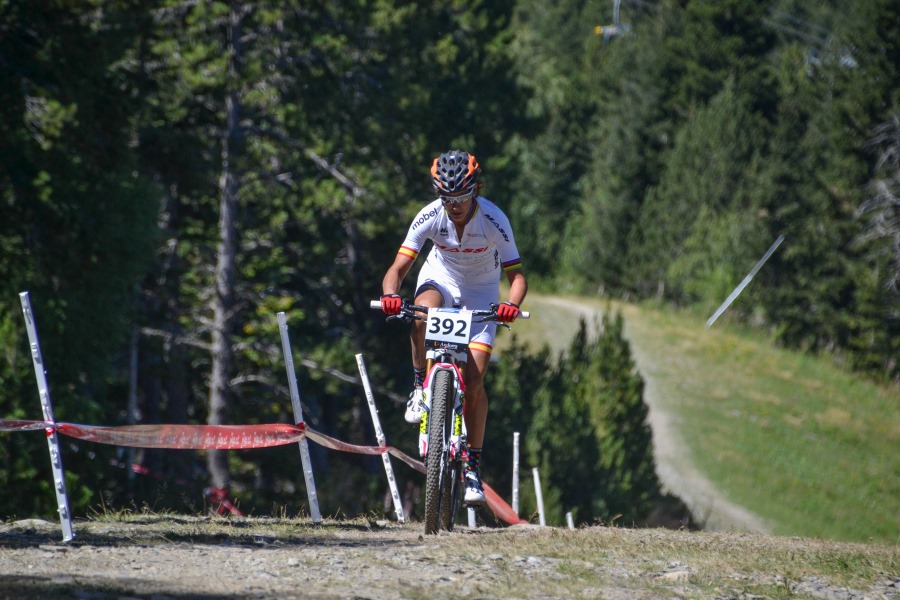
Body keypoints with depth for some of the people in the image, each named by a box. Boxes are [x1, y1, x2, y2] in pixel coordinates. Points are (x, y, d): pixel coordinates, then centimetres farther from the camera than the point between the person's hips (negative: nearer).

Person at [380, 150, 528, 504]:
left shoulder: (494, 221, -27)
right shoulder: (430, 216, -24)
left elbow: (516, 275, -25)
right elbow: (398, 267, -25)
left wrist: (512, 304, -47)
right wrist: (390, 294, -47)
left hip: (481, 294, -1)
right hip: (440, 278, 1)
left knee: (474, 381, -11)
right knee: (424, 310, -38)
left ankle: (473, 466, 3)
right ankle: (419, 387, -16)